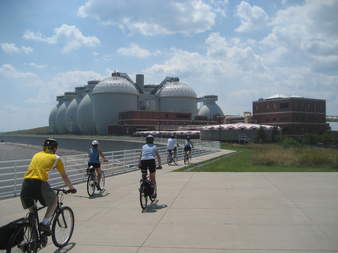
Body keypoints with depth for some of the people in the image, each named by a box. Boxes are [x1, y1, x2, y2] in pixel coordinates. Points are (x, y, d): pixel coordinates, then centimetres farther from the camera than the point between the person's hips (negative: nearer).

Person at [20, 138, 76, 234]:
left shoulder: (37, 155, 27)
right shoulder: (56, 158, 14)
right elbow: (64, 176, 19)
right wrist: (72, 188, 34)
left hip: (26, 183, 5)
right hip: (39, 183, -4)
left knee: (32, 211, 25)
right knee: (54, 202, 21)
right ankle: (44, 223, 8)